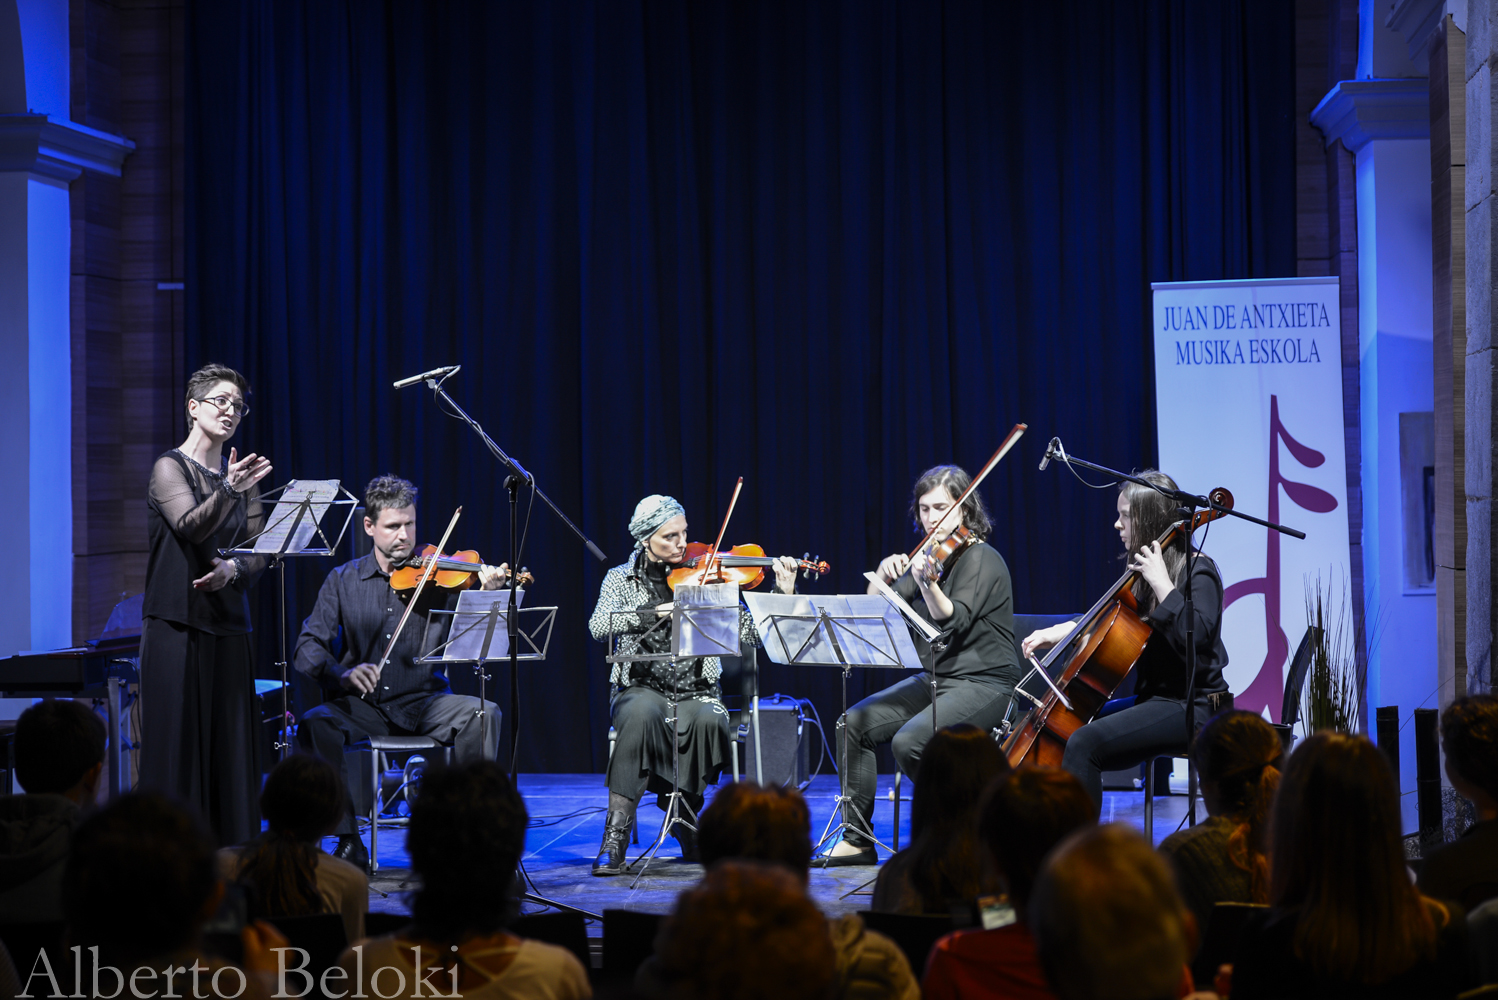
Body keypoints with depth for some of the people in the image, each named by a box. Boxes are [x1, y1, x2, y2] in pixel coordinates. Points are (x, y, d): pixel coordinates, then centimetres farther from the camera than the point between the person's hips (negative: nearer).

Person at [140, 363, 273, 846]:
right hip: (177, 624, -5)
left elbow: (259, 552, 9)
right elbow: (191, 526, -22)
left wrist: (233, 568, -12)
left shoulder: (243, 474, 14)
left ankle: (231, 855, 10)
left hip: (228, 624, 6)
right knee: (178, 739, -6)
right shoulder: (170, 467, -3)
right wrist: (228, 491, -38)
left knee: (231, 744, 5)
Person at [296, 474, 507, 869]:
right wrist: (341, 673, -24)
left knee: (482, 714, -28)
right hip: (364, 704, 1)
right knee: (315, 724, -28)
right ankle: (349, 840, -15)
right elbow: (308, 648, -3)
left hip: (424, 702, 0)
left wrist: (486, 598, -27)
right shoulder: (343, 581, 6)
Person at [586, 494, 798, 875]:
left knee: (709, 718, -34)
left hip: (695, 690, 1)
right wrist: (656, 612, -25)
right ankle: (615, 838, -32)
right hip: (642, 689, -1)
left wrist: (783, 594, -13)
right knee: (643, 713, -36)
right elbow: (599, 627, -14)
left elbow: (751, 634, 1)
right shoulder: (622, 579, 6)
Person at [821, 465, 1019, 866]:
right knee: (856, 723, -9)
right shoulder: (929, 557, 11)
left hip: (984, 684, -8)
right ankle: (857, 840, -2)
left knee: (908, 741, -29)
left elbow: (954, 620, -27)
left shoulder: (980, 559, -11)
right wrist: (884, 574, -9)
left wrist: (927, 584, -44)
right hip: (934, 679, 8)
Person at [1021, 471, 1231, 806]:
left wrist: (1161, 582, -24)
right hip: (1155, 697, 9)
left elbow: (1195, 636, -29)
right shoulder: (1141, 570, 13)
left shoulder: (1197, 571, -12)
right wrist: (1062, 631, 16)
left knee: (1085, 743, -27)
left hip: (1192, 707, -9)